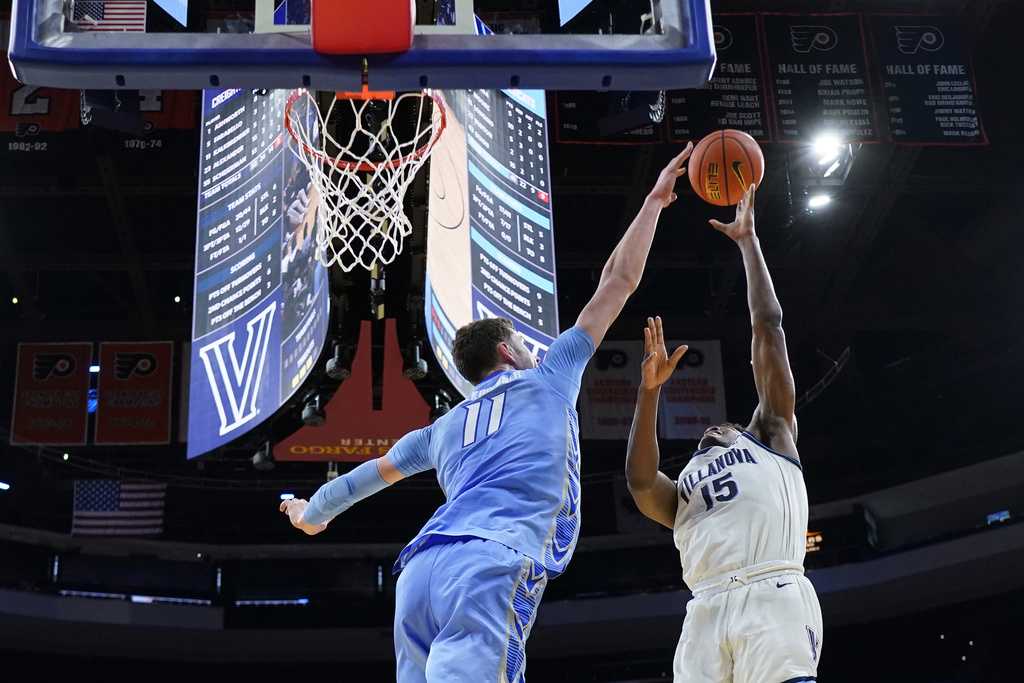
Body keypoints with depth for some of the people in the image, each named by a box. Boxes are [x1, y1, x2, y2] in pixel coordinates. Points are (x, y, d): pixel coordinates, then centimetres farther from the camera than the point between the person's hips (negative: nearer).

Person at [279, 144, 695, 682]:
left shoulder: (445, 428, 34)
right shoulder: (548, 379, 24)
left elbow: (378, 470, 48)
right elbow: (618, 281, 28)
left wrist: (312, 512, 65)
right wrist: (654, 201, 39)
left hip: (420, 569, 6)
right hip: (492, 562, -6)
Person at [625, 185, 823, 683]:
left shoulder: (770, 435, 29)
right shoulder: (681, 494, 34)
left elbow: (768, 326, 25)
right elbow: (639, 480, 9)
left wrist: (747, 240, 27)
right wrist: (650, 389, 8)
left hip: (774, 599, -3)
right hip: (706, 614, 3)